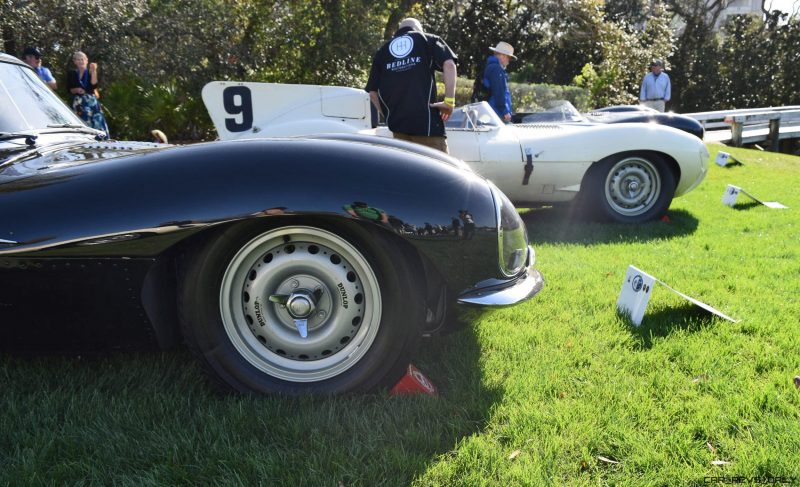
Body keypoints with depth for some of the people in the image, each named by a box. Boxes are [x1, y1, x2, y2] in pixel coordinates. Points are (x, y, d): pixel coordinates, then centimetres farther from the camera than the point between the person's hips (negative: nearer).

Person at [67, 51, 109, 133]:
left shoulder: (90, 73, 5)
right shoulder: (71, 74, 9)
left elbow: (94, 85, -13)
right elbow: (69, 89, 12)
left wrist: (93, 71, -18)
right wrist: (76, 90, -8)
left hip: (91, 102, -1)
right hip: (78, 103, 1)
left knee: (97, 124, -10)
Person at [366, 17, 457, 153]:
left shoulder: (382, 51, 19)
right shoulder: (428, 40, 11)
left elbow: (372, 92, 13)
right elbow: (449, 64, -7)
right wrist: (449, 101, -7)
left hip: (397, 123, 4)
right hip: (426, 121, -4)